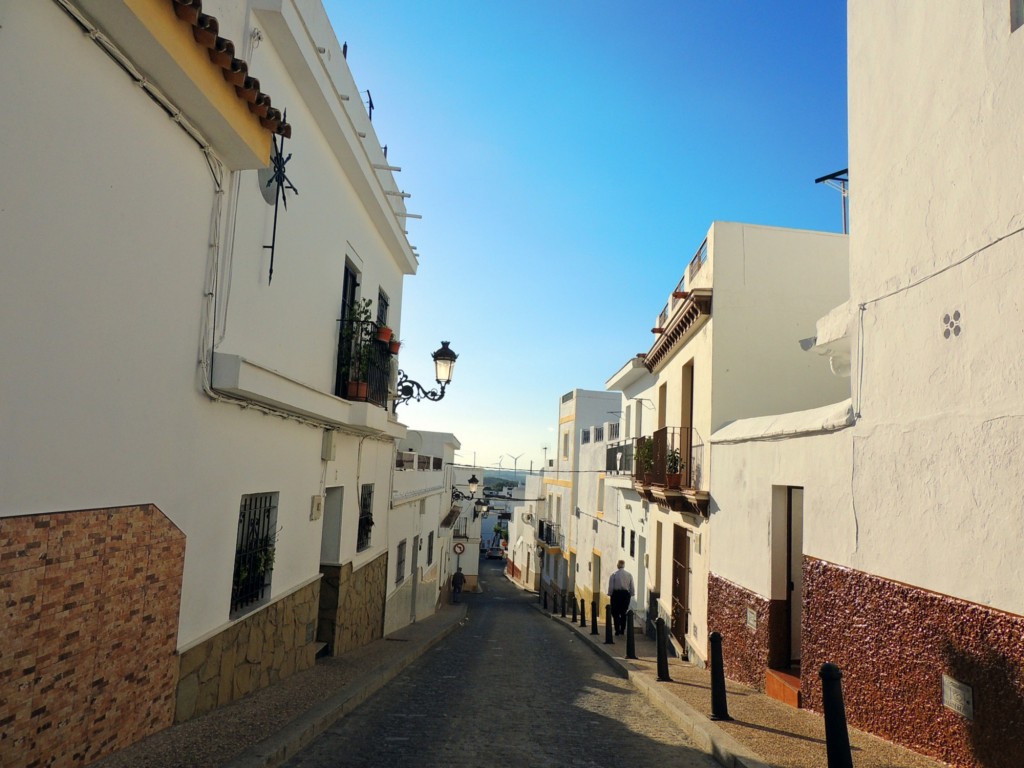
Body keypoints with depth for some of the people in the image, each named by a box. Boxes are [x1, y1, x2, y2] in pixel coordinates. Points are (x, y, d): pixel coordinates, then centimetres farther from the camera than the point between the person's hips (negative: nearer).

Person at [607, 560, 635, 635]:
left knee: (615, 613, 4)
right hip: (626, 594, 3)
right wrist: (631, 595, 14)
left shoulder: (613, 575, -5)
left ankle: (617, 630, -3)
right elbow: (632, 587, 5)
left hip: (616, 594, -3)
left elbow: (611, 587, -5)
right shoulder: (629, 575, 2)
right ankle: (622, 630, 14)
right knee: (624, 613, 12)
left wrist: (610, 594, 5)